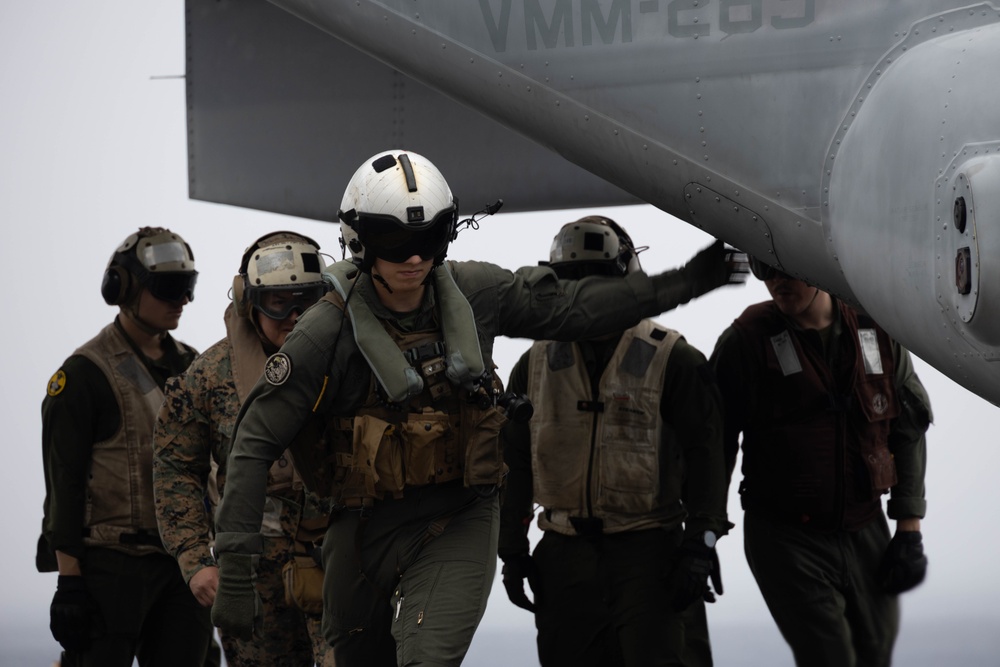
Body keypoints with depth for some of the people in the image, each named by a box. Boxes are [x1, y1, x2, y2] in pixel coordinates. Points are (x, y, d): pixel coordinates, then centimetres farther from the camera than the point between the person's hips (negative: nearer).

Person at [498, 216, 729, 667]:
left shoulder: (671, 360, -1)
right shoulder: (536, 366, 11)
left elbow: (704, 457, -4)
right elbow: (514, 462, 15)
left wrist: (699, 546, -10)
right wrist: (512, 550, 10)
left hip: (650, 551, -4)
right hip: (565, 556, 4)